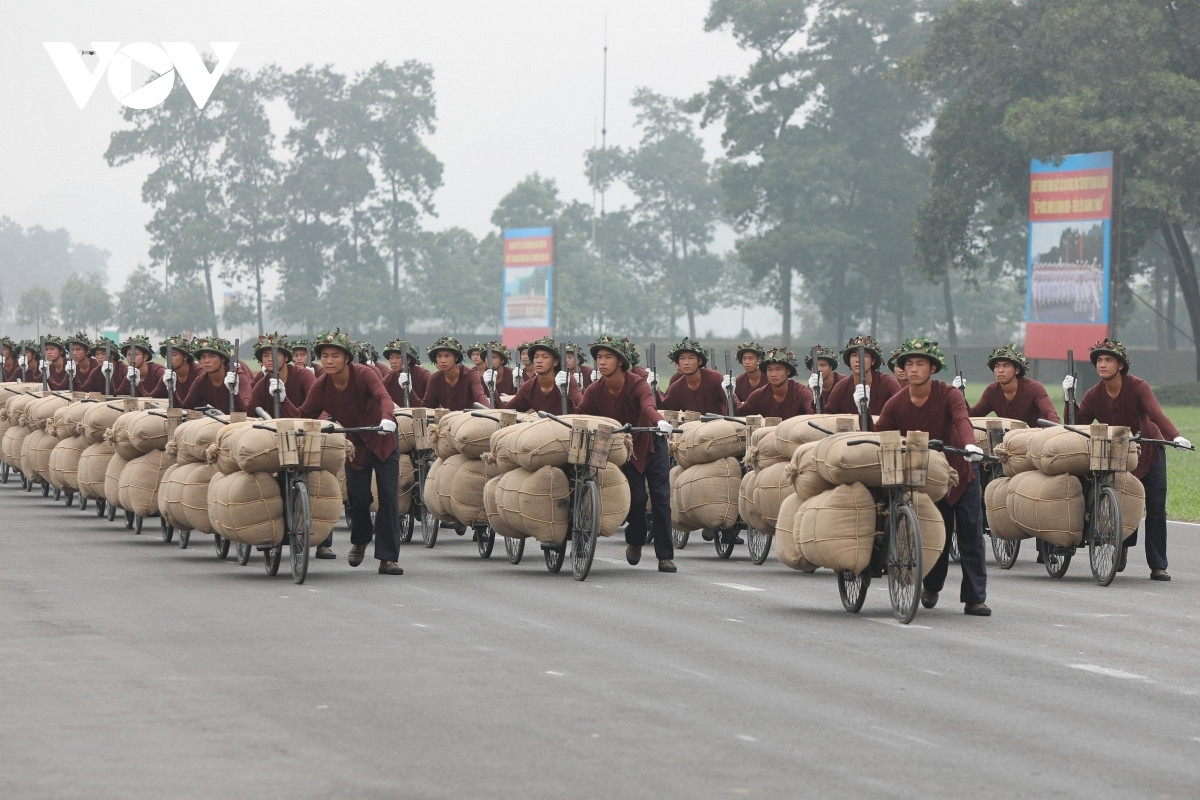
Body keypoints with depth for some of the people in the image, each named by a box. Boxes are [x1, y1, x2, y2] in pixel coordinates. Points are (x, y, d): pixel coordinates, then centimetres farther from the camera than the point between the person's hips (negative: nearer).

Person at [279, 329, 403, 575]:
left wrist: (386, 418, -58)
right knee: (358, 499, 1)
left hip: (383, 443, -3)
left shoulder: (365, 374, -21)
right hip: (355, 447, 3)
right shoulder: (320, 386, -9)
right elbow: (303, 417, -6)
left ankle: (387, 558, -4)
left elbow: (383, 397, -37)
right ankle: (360, 541, 34)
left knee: (389, 498, -9)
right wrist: (283, 400, -21)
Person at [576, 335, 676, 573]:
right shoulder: (595, 391, -14)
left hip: (650, 444, -2)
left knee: (660, 497, -5)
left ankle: (665, 555, 3)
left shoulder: (637, 384, -26)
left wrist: (659, 421, -67)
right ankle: (635, 541, 19)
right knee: (636, 497, -10)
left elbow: (648, 405, -46)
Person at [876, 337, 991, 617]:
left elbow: (962, 420, -36)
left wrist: (970, 444, -56)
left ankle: (974, 598, 0)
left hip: (960, 472, -2)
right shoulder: (895, 404, -8)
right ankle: (931, 586, 31)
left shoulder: (948, 394, -18)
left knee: (971, 536, -5)